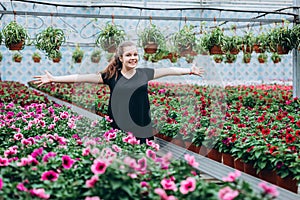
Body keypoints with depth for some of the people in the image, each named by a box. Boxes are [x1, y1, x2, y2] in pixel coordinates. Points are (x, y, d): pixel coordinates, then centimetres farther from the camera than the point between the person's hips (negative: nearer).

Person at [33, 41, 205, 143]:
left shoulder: (144, 73, 6)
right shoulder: (111, 76, 0)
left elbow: (167, 70, 16)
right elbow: (82, 78, -3)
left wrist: (190, 70, 23)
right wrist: (54, 79, -6)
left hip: (143, 130, 1)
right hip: (119, 131, -1)